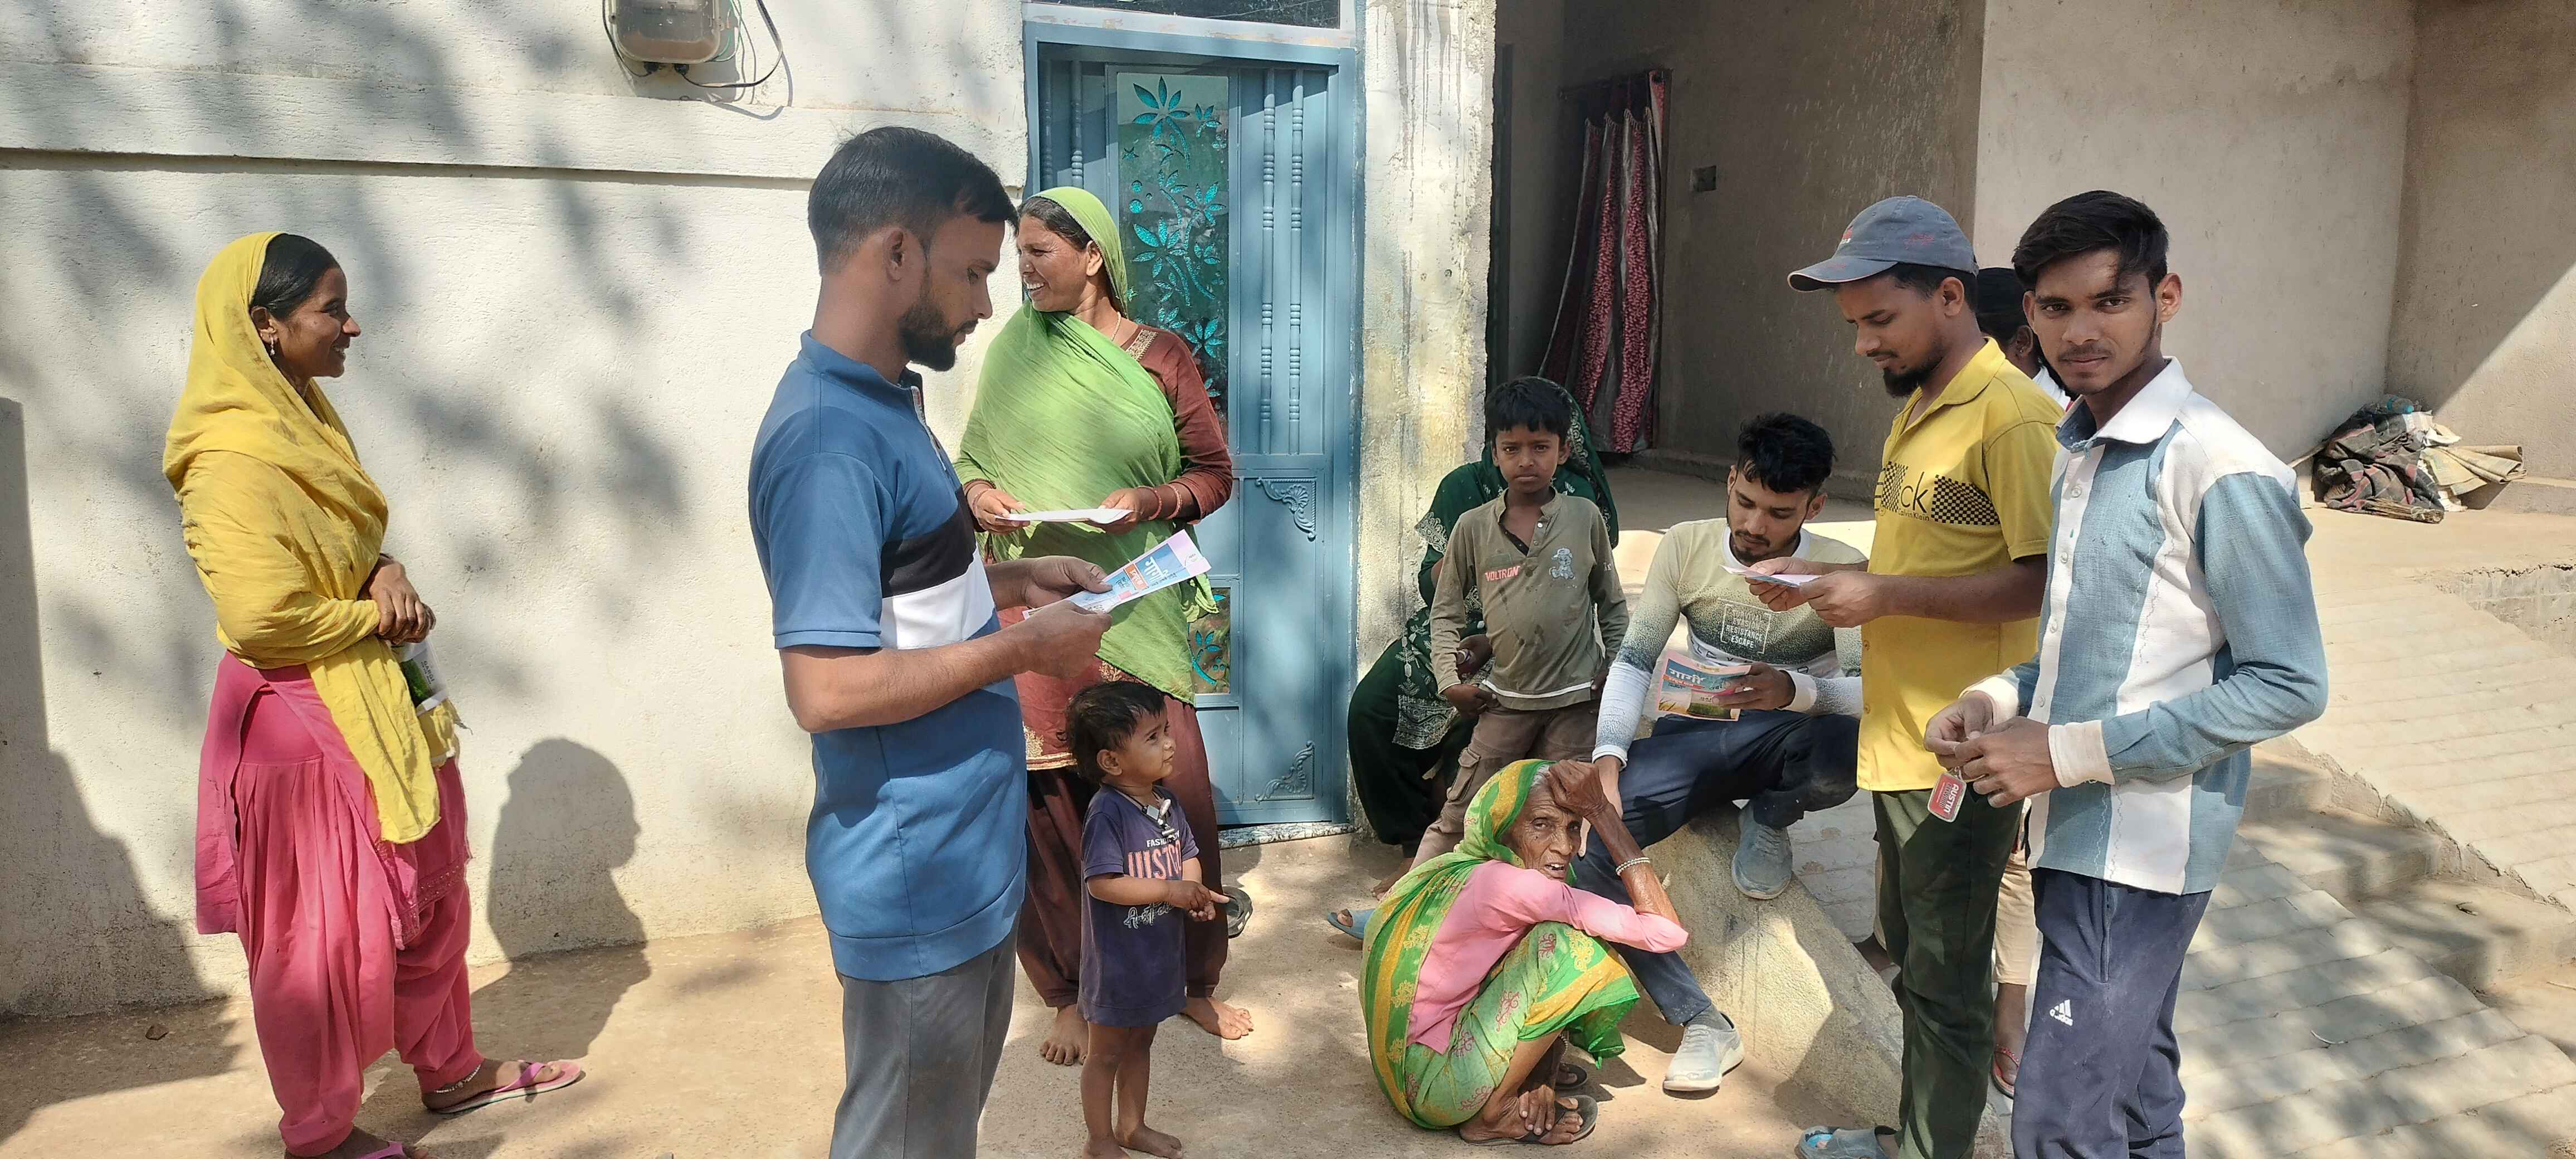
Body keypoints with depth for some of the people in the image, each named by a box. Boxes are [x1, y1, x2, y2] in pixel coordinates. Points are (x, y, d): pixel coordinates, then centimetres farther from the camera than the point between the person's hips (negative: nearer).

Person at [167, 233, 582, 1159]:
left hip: (370, 708, 9)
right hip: (300, 720, -9)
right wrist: (377, 615, -13)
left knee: (429, 899, 19)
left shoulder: (304, 422, 7)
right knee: (322, 934, 6)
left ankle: (450, 1071, 36)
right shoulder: (233, 463, -22)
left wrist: (387, 575, -3)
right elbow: (262, 616, -29)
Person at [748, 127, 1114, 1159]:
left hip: (966, 853, 10)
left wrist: (1008, 581, 7)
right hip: (916, 877, -10)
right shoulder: (828, 436, -24)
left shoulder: (883, 400, 8)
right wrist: (1022, 649, -19)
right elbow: (828, 688, -28)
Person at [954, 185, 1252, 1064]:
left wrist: (1152, 500, -12)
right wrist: (979, 492, -7)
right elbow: (973, 457, 15)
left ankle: (1193, 979, 17)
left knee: (1178, 787, -2)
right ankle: (1070, 992, 17)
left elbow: (1215, 472, 6)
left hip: (1139, 607, 0)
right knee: (1052, 797, 1)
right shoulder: (1015, 349, 7)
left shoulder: (1162, 358, 3)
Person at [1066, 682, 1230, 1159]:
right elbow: (1102, 884, -29)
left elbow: (1187, 852, 10)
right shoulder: (1108, 812, -25)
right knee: (1107, 1051, 12)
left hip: (1159, 952, 8)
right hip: (1118, 958, -7)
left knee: (1140, 1043, 24)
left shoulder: (1166, 801, -1)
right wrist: (1169, 891, -28)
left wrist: (1195, 891, -10)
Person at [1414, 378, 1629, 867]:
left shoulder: (1585, 518, -1)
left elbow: (1612, 603, 9)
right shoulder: (1474, 527, -2)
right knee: (1459, 816, 2)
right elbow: (1446, 610, 7)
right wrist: (1449, 680, -3)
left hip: (1576, 700, 0)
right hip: (1506, 699, 0)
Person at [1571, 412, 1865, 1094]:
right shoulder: (1687, 546, -3)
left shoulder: (1842, 570, -10)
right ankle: (1703, 1024, -14)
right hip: (1693, 737, 2)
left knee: (1848, 752, -40)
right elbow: (1634, 660, -3)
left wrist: (1798, 690, -39)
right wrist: (1609, 755, -19)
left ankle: (1769, 821, 0)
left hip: (1784, 741, -2)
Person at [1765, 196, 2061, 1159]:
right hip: (1900, 738, 9)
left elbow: (2041, 580, -22)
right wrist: (1824, 579, 5)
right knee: (1910, 957, 21)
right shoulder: (1917, 409, 13)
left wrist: (1885, 595, -22)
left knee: (1946, 980, 5)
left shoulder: (2009, 413, -17)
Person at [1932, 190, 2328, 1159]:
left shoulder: (2217, 469, -17)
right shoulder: (2080, 451, 10)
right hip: (2081, 835, 8)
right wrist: (2001, 699, 0)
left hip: (2138, 849, -8)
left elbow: (2288, 684, -18)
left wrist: (2072, 751, -20)